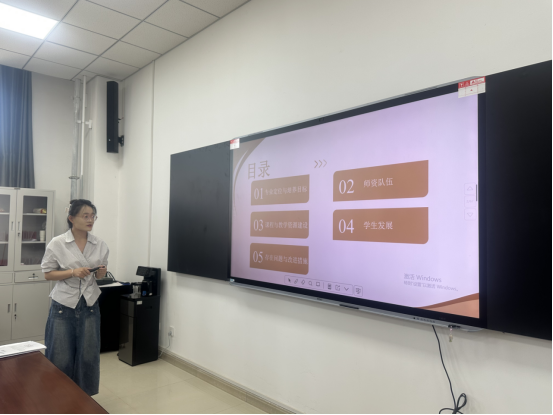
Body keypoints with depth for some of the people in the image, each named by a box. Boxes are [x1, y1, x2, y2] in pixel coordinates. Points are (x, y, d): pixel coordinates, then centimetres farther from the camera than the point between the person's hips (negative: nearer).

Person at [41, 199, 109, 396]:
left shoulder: (100, 245, 0)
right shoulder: (57, 244, -8)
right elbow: (48, 274, -3)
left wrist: (101, 273, -11)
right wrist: (73, 272, -19)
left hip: (89, 306, 3)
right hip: (63, 306, -2)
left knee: (88, 356, 7)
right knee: (61, 358, 4)